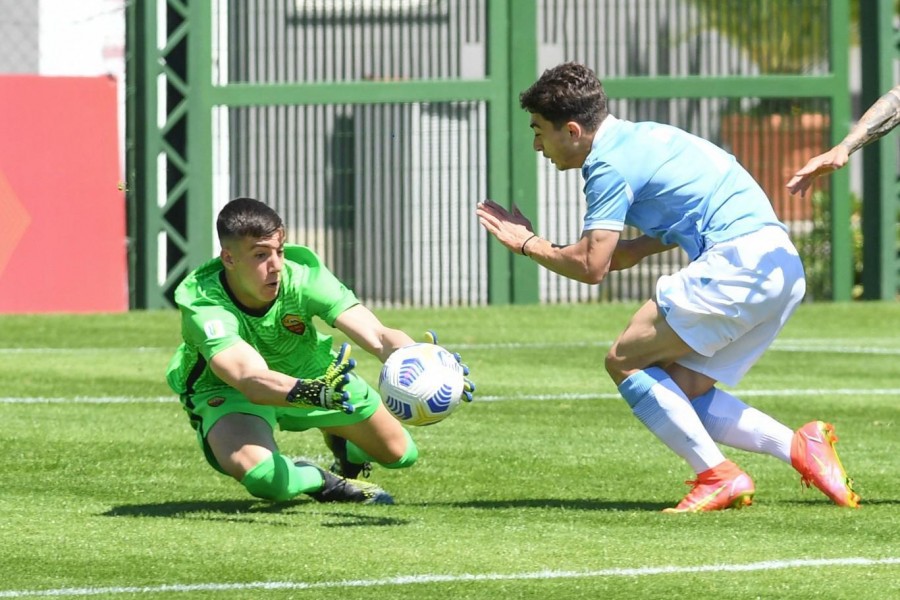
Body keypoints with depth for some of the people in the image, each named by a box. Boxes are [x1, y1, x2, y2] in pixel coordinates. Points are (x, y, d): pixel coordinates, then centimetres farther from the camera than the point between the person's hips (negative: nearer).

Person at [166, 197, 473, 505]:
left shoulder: (303, 272, -29)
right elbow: (251, 379, -54)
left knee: (400, 454, 9)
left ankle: (341, 444, 44)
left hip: (307, 371, 4)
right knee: (262, 475, -36)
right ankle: (321, 481, 0)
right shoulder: (203, 307, -38)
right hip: (227, 391, -4)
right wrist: (311, 393, -74)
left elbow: (379, 336, -37)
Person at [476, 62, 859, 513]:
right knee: (680, 393, 11)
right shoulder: (640, 138, 22)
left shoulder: (610, 163, -7)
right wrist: (633, 250, 21)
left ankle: (719, 478, -10)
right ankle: (800, 447, 3)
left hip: (738, 262, -10)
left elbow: (590, 266, -12)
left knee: (624, 361, -6)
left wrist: (528, 244, 4)